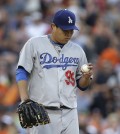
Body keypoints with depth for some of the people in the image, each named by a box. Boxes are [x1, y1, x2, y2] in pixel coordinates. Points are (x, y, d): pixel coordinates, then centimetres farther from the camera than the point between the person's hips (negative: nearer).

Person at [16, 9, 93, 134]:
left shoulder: (77, 50, 14)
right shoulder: (34, 44, 2)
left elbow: (82, 85, 17)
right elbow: (22, 73, -2)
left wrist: (87, 77, -7)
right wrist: (24, 101, -14)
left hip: (69, 113, 4)